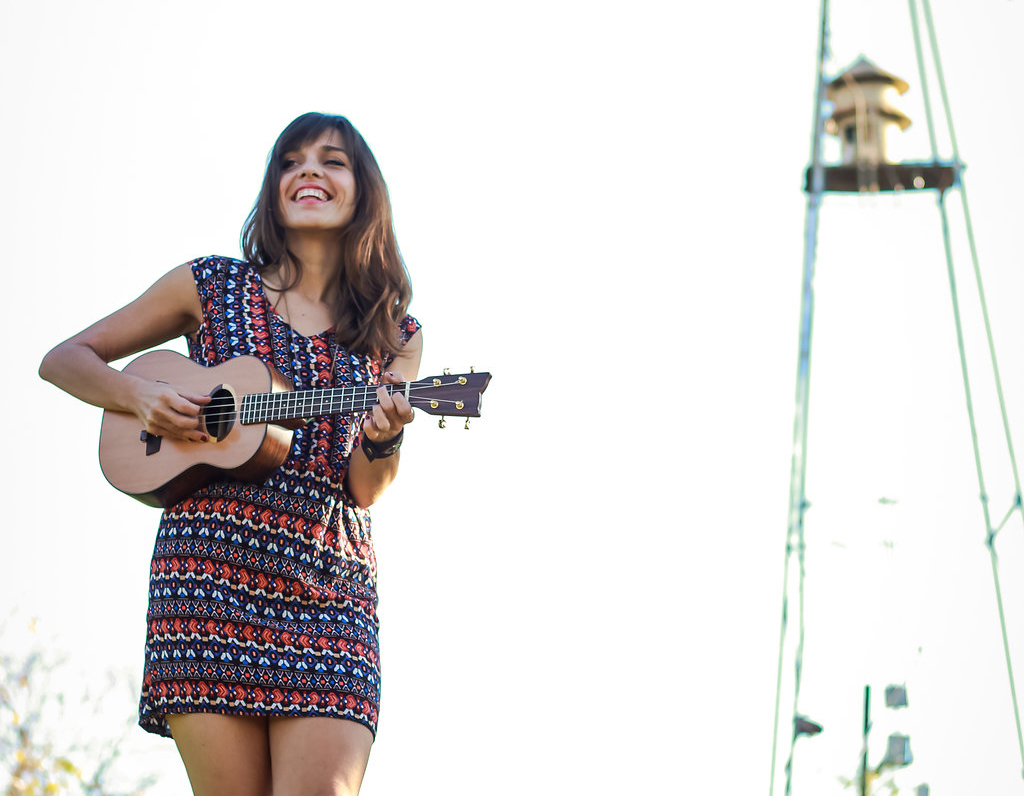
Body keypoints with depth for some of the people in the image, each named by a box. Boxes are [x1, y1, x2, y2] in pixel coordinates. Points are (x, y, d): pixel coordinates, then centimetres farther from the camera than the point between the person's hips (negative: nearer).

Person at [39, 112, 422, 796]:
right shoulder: (210, 288, 12)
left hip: (331, 588, 1)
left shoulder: (396, 335, 14)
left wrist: (385, 437, -15)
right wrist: (138, 395, -3)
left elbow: (366, 490, 7)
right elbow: (65, 359, 17)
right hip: (209, 566, -1)